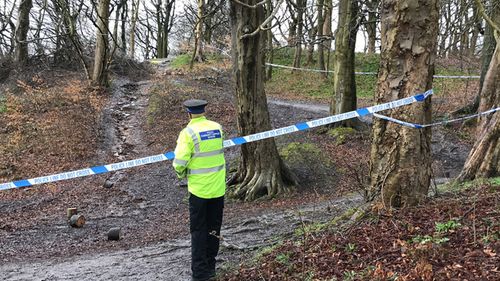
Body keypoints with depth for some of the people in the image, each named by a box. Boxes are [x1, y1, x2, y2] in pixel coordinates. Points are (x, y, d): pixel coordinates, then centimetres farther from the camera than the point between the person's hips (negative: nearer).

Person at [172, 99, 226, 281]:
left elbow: (179, 162, -18)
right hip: (218, 188, 4)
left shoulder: (188, 132, -14)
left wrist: (181, 174, 3)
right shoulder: (217, 128, 1)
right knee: (214, 228, 16)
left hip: (199, 189, -4)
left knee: (199, 230, 6)